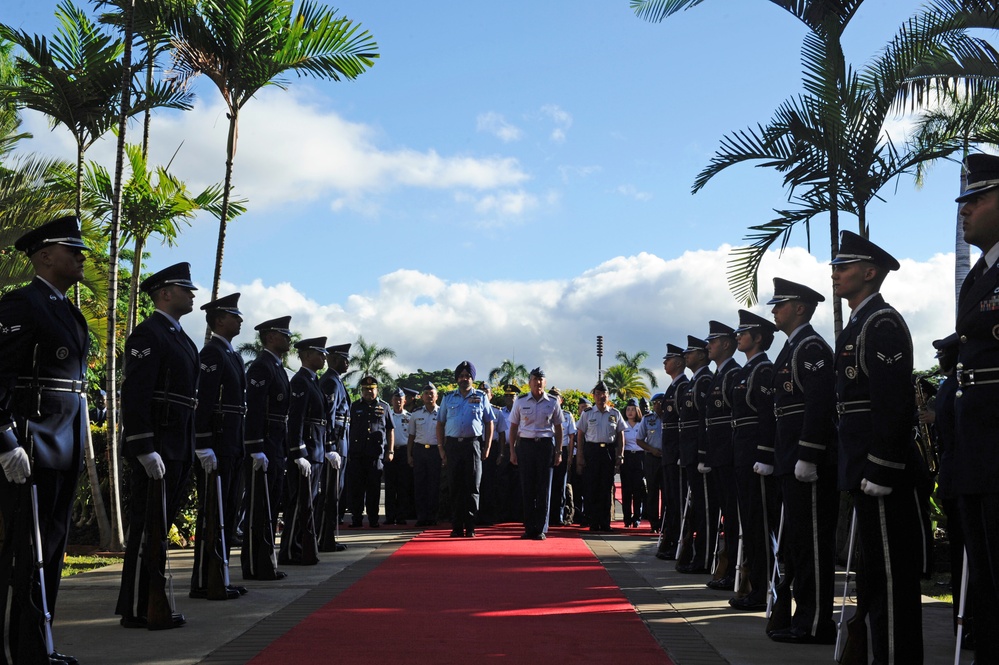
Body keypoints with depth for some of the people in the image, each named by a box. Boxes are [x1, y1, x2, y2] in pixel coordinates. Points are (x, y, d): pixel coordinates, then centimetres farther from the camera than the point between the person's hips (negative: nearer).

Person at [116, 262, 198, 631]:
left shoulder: (181, 338, 20)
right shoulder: (148, 335, -10)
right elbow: (134, 395, -18)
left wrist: (191, 448, 20)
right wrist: (145, 449, -23)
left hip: (178, 447, 10)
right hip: (155, 445, -10)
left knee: (159, 525, 13)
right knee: (148, 527, -5)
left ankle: (152, 601, 21)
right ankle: (139, 610, 1)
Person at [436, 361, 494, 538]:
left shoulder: (481, 398, 8)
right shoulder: (448, 398, 11)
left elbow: (489, 423, 9)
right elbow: (440, 424, 12)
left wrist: (487, 447, 0)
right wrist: (441, 448, 2)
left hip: (473, 444, -1)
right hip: (453, 445, 1)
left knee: (472, 487, -2)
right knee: (455, 487, 2)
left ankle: (470, 527, 2)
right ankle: (457, 527, 7)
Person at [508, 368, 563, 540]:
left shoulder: (553, 402, 3)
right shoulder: (520, 402, 3)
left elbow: (558, 428, 9)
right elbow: (513, 427, 8)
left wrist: (559, 452, 4)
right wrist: (512, 451, 3)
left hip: (546, 444, 0)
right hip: (525, 444, 0)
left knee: (544, 487, 0)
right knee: (527, 487, 3)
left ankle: (541, 529, 6)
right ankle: (529, 527, 11)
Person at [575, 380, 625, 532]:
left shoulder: (615, 414, 8)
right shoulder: (587, 414, 5)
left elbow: (620, 435, 11)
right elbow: (580, 436, 5)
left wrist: (620, 456, 4)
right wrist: (580, 456, -2)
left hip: (609, 451, 1)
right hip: (592, 450, -1)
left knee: (607, 488, 2)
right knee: (592, 487, -1)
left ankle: (605, 523, 8)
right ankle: (593, 523, 5)